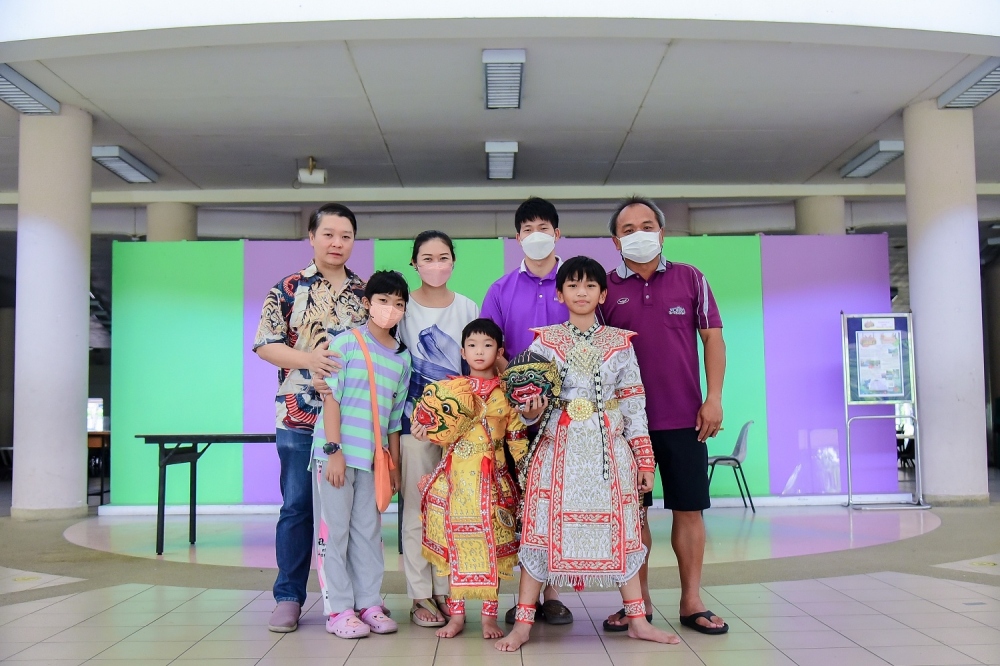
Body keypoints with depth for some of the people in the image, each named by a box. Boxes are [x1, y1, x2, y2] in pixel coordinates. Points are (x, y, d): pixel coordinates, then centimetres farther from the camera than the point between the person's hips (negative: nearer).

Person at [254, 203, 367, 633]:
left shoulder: (366, 292, 10)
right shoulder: (288, 289, 3)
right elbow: (265, 345, -3)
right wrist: (308, 359, -19)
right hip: (300, 416, -2)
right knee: (297, 505, 3)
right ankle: (289, 597, 13)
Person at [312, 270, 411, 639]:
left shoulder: (402, 358, 9)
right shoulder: (346, 342, -4)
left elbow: (394, 417, 14)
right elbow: (331, 397, -9)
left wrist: (394, 464, 12)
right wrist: (334, 450, -14)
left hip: (373, 457, 5)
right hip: (336, 452, -4)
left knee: (368, 531, 10)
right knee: (334, 530, 1)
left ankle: (369, 603, 18)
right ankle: (338, 609, 8)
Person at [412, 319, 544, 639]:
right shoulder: (452, 388, 6)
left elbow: (516, 438, 8)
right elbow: (441, 430, 6)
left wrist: (530, 417, -6)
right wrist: (422, 431, -10)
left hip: (493, 478, -1)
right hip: (457, 476, 1)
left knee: (491, 544, 1)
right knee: (456, 543, 4)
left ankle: (489, 616, 12)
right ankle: (456, 614, 15)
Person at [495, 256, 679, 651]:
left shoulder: (620, 343, 5)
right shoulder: (544, 341, 3)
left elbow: (633, 403, 6)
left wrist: (644, 458, 4)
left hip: (609, 448, 1)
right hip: (558, 447, -1)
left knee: (619, 530, 6)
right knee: (544, 529, -2)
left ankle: (637, 620, 18)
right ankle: (522, 624, 6)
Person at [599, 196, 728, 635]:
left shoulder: (690, 279, 5)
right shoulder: (605, 287, 4)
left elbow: (712, 338, 5)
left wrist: (714, 398, -3)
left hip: (684, 417, 0)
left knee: (689, 509, 4)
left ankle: (691, 601, 15)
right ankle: (638, 600, 17)